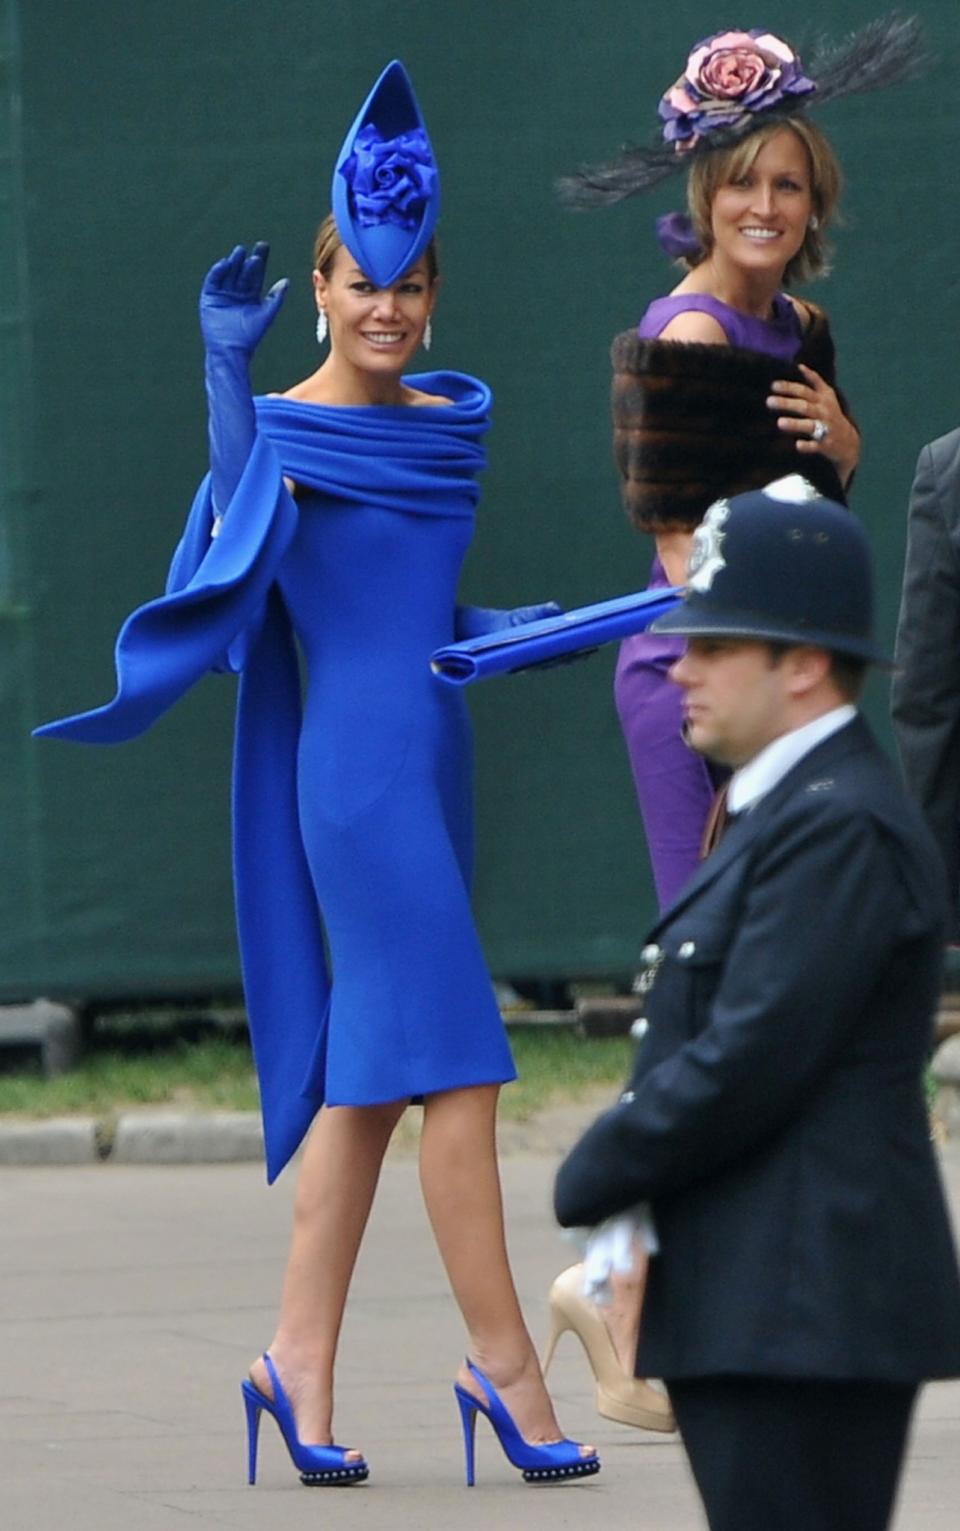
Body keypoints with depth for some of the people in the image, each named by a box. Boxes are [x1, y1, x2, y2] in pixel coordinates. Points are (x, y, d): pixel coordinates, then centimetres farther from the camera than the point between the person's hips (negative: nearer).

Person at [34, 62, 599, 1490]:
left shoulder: (455, 421, 14)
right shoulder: (290, 426, -6)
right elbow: (242, 546, -25)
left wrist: (512, 628, 8)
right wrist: (224, 365, -32)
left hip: (432, 757, 8)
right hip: (356, 765, -8)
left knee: (368, 1068, 8)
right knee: (451, 1050, -10)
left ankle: (301, 1359, 11)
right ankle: (502, 1360, -6)